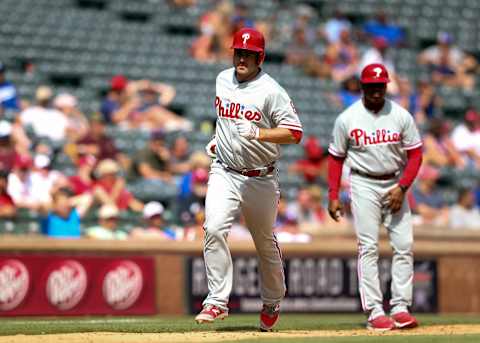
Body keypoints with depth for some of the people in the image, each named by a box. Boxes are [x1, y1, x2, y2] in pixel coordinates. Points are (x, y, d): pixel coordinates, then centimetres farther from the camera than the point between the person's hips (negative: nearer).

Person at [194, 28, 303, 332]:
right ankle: (217, 301, -19)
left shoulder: (271, 90, -12)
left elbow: (295, 133, -18)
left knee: (266, 242, 11)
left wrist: (259, 133, -29)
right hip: (224, 173, 3)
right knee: (215, 228, -20)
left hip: (260, 179, -3)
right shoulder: (223, 79, 6)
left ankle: (272, 304, 33)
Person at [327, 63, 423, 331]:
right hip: (364, 185, -2)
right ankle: (375, 312, -8)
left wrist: (402, 188, -12)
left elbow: (415, 155, 0)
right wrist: (333, 196, -2)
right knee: (369, 248, -7)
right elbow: (336, 158, 4)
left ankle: (400, 308, 0)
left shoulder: (402, 116, -2)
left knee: (404, 245, -4)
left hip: (395, 185, 2)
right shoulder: (347, 119, -4)